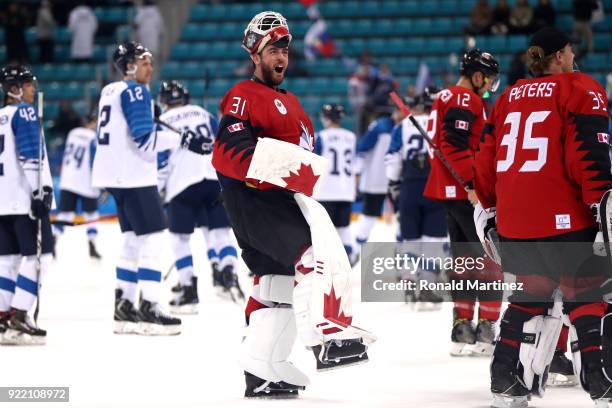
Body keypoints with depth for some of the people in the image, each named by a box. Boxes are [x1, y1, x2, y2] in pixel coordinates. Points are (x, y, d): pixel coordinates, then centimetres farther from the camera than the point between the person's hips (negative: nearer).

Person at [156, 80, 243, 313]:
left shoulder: (164, 121, 7)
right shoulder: (205, 115, 20)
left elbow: (161, 160, 1)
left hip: (184, 182, -4)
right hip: (216, 178, 4)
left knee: (179, 236, 5)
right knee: (220, 230, 12)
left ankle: (188, 289, 1)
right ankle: (230, 275, -8)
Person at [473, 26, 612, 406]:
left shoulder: (509, 98, 17)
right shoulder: (580, 89, -2)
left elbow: (487, 159, 19)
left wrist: (490, 210, 28)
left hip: (512, 221, 6)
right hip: (563, 219, -6)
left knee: (532, 294, 19)